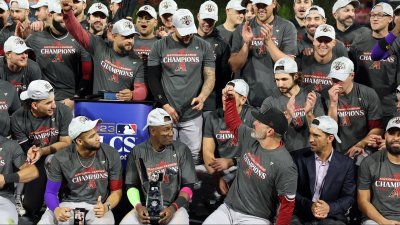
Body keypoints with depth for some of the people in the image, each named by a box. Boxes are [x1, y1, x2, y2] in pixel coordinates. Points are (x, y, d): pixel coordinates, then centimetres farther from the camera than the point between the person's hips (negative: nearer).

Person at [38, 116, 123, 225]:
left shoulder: (111, 155, -5)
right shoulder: (61, 159, -7)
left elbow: (116, 190, 2)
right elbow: (50, 192, 0)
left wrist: (106, 206, -20)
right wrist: (56, 209, -23)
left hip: (98, 206, 0)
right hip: (69, 204, 1)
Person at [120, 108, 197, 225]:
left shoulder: (181, 150, 0)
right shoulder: (137, 152, 4)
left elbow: (188, 186, 1)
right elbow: (131, 185, 10)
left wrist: (173, 207, -15)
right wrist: (138, 206, -9)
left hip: (175, 207, -1)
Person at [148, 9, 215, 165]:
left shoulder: (203, 47, 4)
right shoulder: (160, 46, 3)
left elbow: (210, 76, 1)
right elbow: (153, 78, 3)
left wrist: (202, 97, -18)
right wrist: (165, 105, -4)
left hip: (193, 115, 0)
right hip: (166, 113, 0)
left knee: (193, 157, 2)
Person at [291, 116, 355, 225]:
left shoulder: (346, 164, 2)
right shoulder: (299, 157, 1)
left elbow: (348, 197, 4)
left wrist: (330, 208, -14)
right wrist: (309, 206, -16)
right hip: (301, 216, 0)